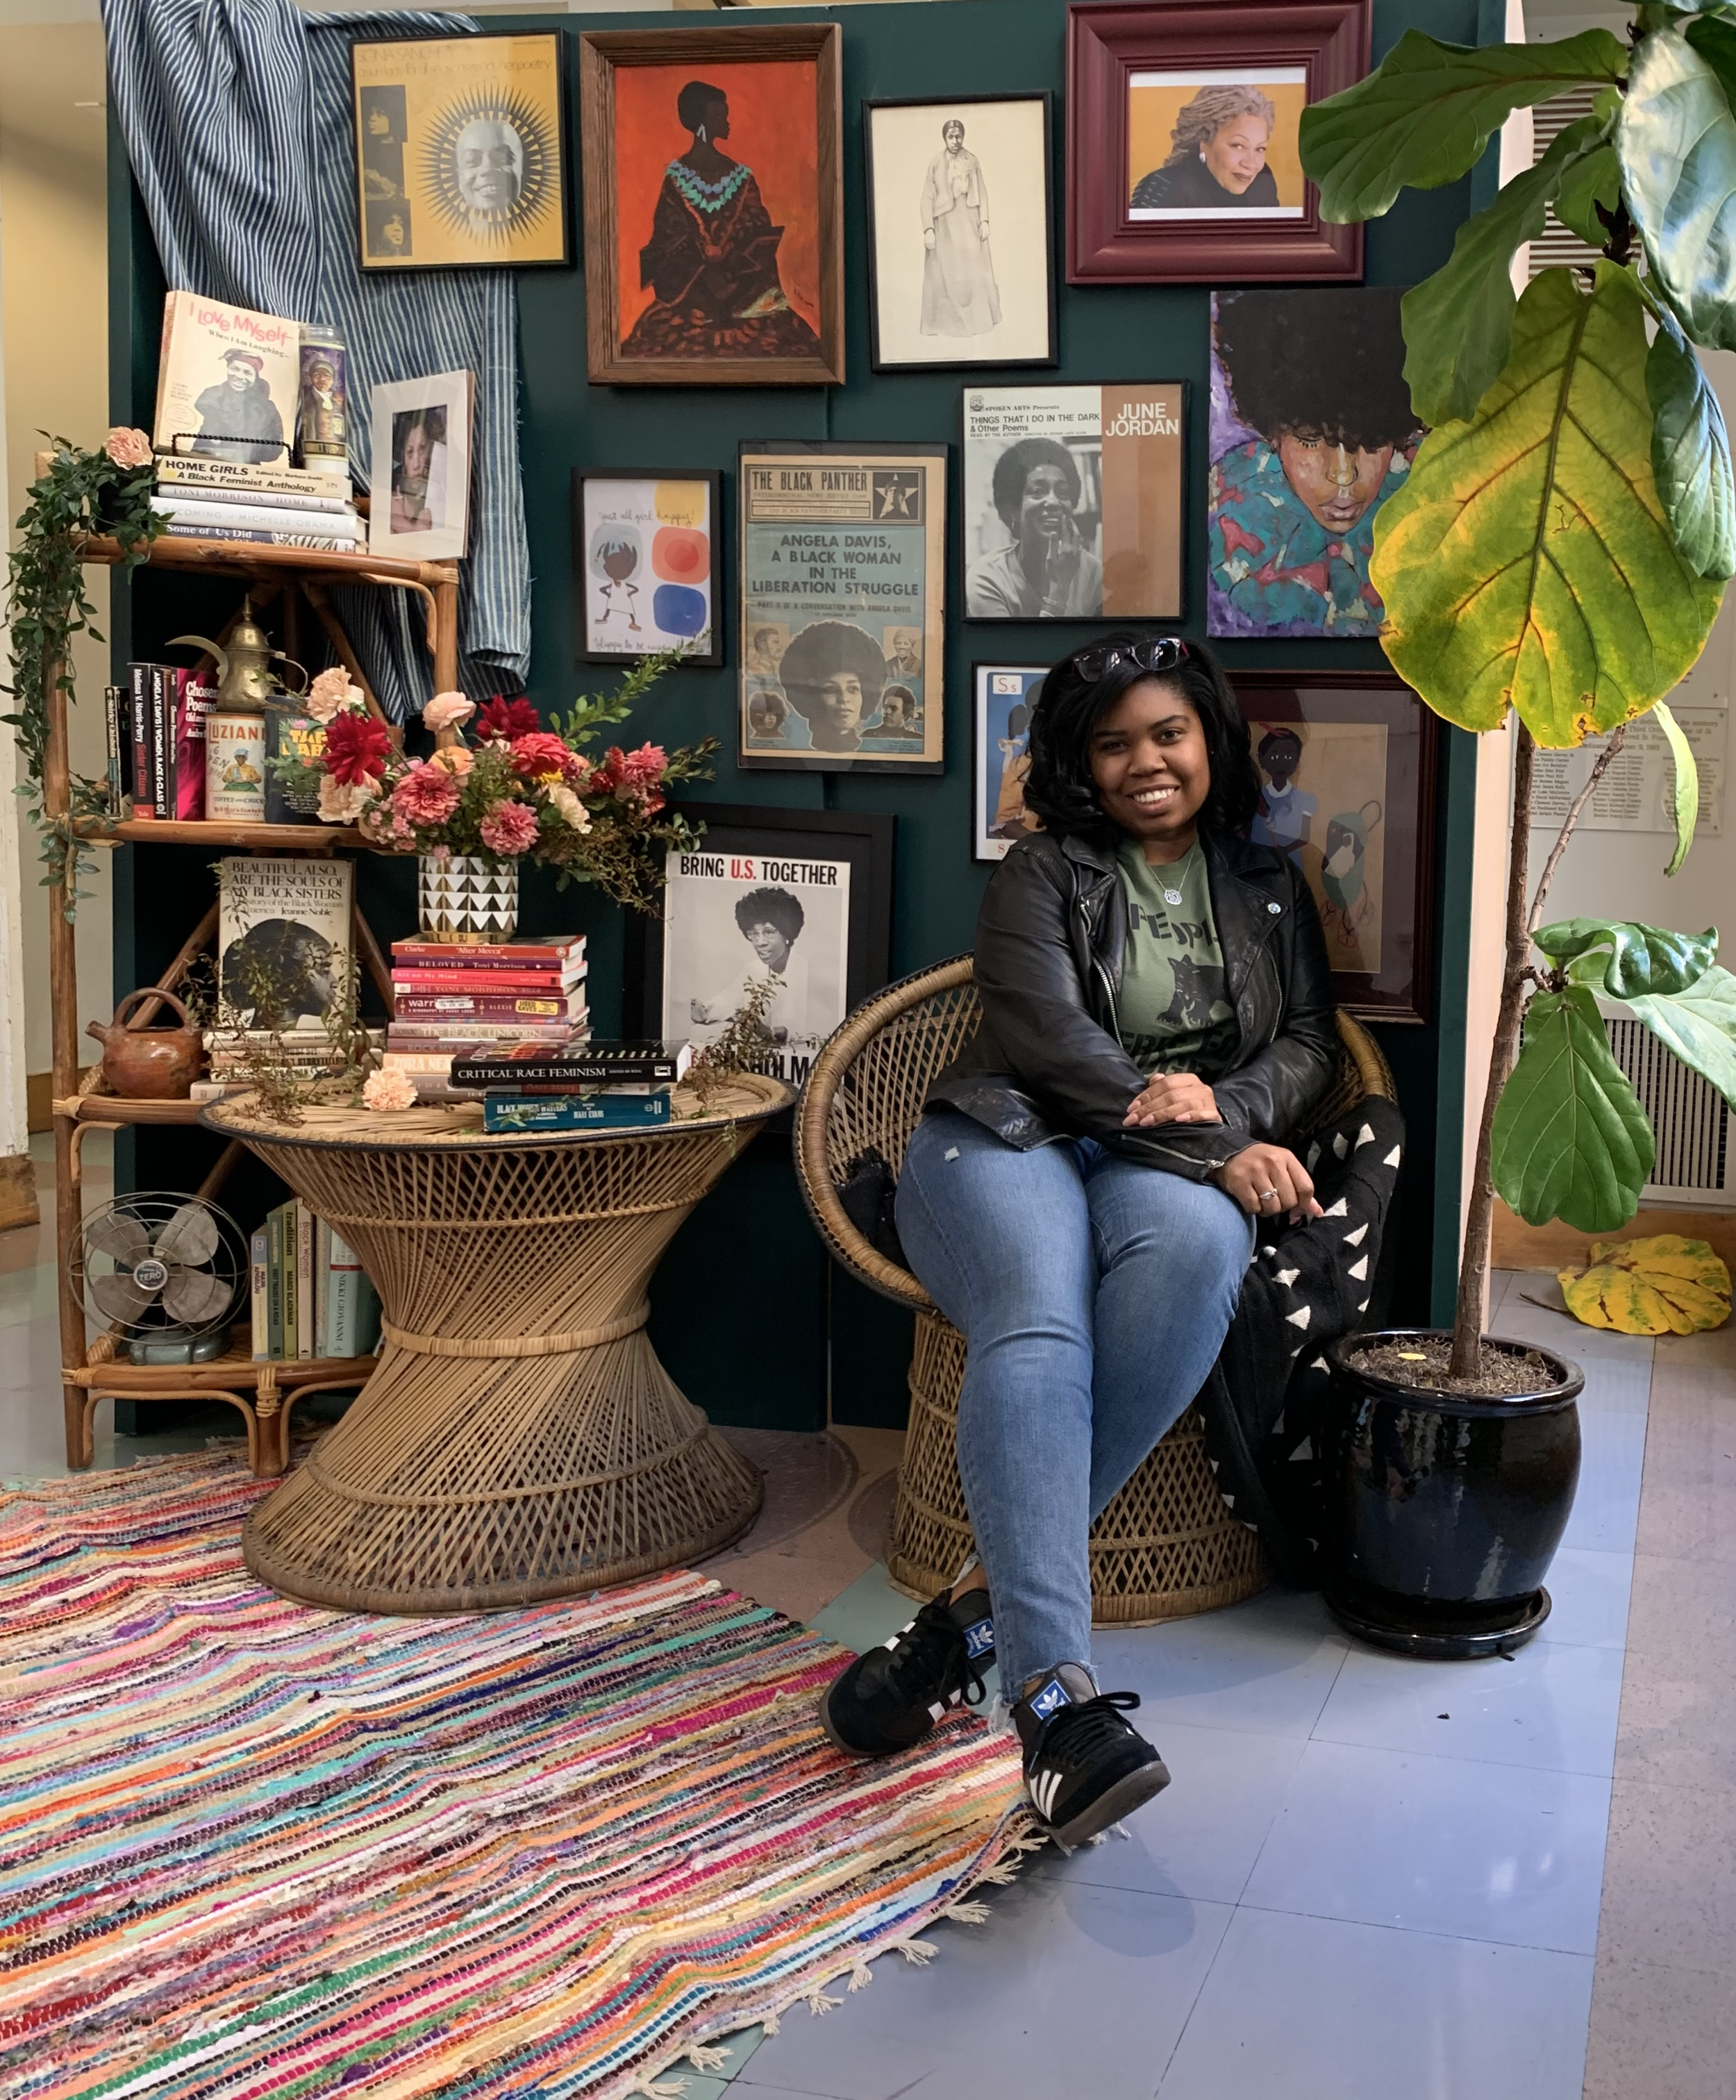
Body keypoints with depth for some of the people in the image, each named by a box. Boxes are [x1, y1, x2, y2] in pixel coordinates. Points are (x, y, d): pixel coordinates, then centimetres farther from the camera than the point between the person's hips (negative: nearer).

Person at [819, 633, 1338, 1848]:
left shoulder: (1267, 891, 25)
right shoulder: (1044, 874, 12)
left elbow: (1310, 1042, 16)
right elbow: (1047, 1034, -4)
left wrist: (1225, 1109, -9)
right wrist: (1212, 1148, -14)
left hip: (1185, 1163, 2)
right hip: (1012, 1140, -2)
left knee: (1198, 1246, -38)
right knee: (1038, 1318, -38)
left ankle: (983, 1607, -34)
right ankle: (1057, 1692, -50)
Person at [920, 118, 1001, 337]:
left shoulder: (973, 161, 4)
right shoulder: (936, 164, -3)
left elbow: (982, 193, 7)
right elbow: (927, 198, -5)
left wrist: (984, 220, -2)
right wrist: (928, 229, -12)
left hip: (970, 223, 2)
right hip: (945, 224, -2)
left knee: (975, 273, 2)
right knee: (947, 275, 0)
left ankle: (978, 319, 11)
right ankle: (946, 323, 6)